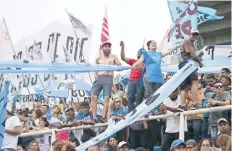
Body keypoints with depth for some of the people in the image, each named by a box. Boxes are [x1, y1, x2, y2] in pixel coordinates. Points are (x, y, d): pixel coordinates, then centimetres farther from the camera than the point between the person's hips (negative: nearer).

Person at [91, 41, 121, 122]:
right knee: (93, 96, -13)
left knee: (107, 97, -16)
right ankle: (94, 117, -16)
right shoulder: (98, 59, 22)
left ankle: (104, 117, -19)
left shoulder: (113, 57, 15)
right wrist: (96, 76, 14)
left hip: (108, 78, -3)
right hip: (99, 78, 3)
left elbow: (120, 66, 7)